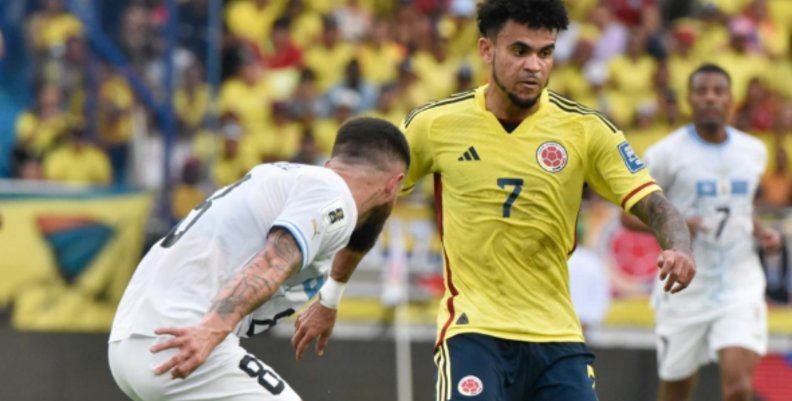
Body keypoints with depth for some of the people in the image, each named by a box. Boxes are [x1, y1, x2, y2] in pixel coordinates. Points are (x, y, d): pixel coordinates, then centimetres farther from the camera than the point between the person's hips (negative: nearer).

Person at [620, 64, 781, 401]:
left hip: (740, 286, 2)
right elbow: (630, 215, -2)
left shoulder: (754, 151, 8)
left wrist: (761, 232, 4)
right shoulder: (667, 153, -6)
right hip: (686, 288, -2)